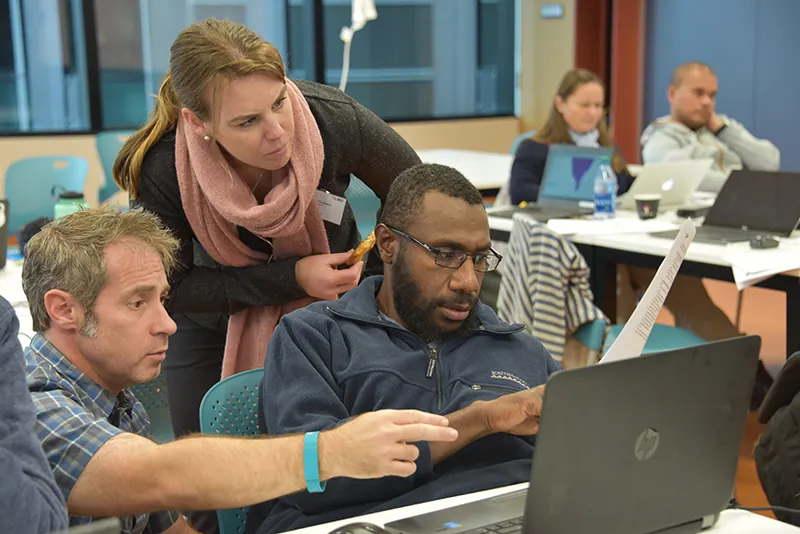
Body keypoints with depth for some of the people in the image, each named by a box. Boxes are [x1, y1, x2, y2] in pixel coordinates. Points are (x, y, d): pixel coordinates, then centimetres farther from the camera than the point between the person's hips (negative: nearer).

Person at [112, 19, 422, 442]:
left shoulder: (333, 119, -30)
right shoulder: (160, 173, -32)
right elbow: (170, 291, -20)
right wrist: (292, 278, -29)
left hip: (332, 301, 1)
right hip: (213, 320, 0)